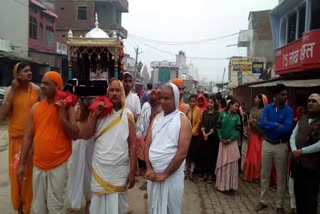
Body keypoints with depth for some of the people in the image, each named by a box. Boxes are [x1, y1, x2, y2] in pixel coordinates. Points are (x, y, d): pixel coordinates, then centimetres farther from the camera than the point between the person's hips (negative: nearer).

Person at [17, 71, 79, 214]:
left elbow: (75, 136, -9)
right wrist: (22, 163, 7)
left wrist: (62, 115, -18)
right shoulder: (35, 107, 5)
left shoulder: (67, 108, -5)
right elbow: (28, 137, 8)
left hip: (58, 166, -4)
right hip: (38, 165, 4)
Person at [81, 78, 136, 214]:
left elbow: (132, 144, -6)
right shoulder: (98, 112, 2)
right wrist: (95, 114, -13)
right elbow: (86, 136, -5)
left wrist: (132, 172, -8)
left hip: (120, 170, -2)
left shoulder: (127, 115, -5)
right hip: (99, 168, 2)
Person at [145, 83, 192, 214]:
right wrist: (149, 169, -9)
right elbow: (147, 145, 4)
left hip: (172, 176, -4)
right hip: (153, 175, 4)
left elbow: (182, 153, -15)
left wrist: (164, 174, -13)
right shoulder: (156, 118, 7)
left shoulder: (183, 120, -9)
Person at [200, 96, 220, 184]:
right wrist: (204, 133, -11)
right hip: (204, 136, 4)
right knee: (204, 155, 7)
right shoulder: (205, 112, 8)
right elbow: (202, 123, 2)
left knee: (212, 155, 1)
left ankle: (211, 174, 11)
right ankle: (205, 173, 18)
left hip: (213, 137, -4)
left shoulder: (217, 113, -4)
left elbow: (216, 126, -9)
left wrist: (208, 134, -14)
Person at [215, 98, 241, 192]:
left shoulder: (237, 116, 1)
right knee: (222, 162, 8)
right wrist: (220, 138, -10)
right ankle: (221, 184, 20)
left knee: (231, 163, 2)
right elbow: (218, 127, 2)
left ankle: (230, 184, 13)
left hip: (232, 142, -1)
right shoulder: (222, 114, 3)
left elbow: (238, 130, -4)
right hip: (222, 142, 1)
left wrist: (230, 139, -13)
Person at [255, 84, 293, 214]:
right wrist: (277, 125, -19)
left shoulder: (288, 110, -8)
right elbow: (261, 123, -17)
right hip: (267, 144, 2)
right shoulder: (267, 108, -2)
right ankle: (263, 201, 27)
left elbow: (287, 129, -22)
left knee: (281, 176, 8)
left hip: (281, 146, -2)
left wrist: (269, 126, -15)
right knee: (264, 174, 12)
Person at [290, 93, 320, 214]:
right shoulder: (302, 119, 12)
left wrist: (302, 151, -16)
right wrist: (294, 150, -9)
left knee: (310, 196, 6)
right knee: (298, 193, 15)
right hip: (298, 162, 6)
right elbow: (293, 136, 9)